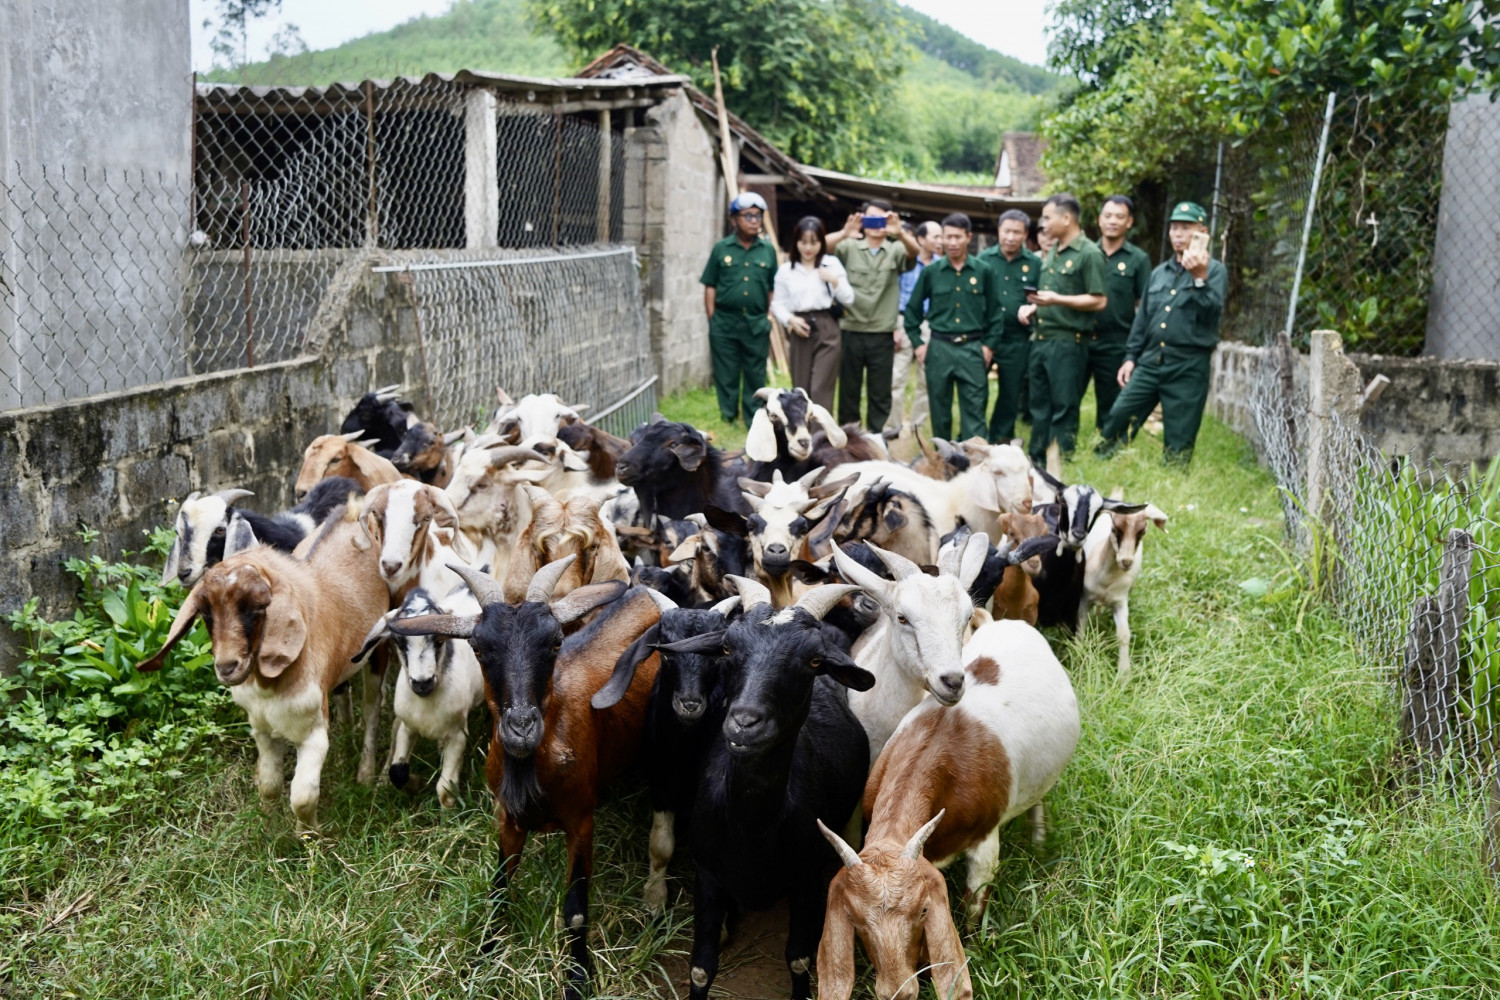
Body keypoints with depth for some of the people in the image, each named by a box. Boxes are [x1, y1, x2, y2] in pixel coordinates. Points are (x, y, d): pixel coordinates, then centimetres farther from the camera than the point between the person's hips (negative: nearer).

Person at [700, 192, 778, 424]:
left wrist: (770, 318, 4)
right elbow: (710, 287, 5)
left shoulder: (768, 250, 6)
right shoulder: (721, 248, 3)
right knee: (726, 376, 6)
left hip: (757, 324, 1)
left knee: (755, 376, 7)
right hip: (724, 324, -1)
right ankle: (727, 418, 17)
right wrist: (712, 319, 0)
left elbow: (773, 289, 9)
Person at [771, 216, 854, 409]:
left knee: (820, 389, -9)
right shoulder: (785, 270, 7)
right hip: (799, 332, 2)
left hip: (826, 329, -2)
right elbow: (777, 303, 8)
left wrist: (835, 281, -10)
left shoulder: (832, 264, 6)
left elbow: (848, 299, 6)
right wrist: (790, 319, -10)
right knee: (801, 388, 6)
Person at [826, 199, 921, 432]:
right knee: (848, 390, 8)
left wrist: (900, 233, -38)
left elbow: (915, 251, -15)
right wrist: (844, 233, -35)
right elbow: (822, 246, -13)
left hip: (882, 335, 0)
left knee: (880, 395, 7)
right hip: (851, 332, 0)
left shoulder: (895, 250, 5)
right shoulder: (849, 247, 3)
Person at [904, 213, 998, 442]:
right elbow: (913, 309, 11)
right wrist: (917, 343, 5)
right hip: (939, 348, 1)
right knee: (939, 411, 8)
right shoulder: (931, 272, 3)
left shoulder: (983, 271, 2)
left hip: (973, 348, -1)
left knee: (974, 411, -2)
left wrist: (989, 345, 0)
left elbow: (993, 311, 6)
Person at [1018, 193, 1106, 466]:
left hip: (1067, 342, -8)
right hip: (1039, 339, 8)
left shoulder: (1089, 254, -10)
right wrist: (1032, 307, 6)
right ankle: (1036, 461, 21)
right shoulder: (1051, 252, 16)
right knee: (1039, 405, 13)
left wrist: (1057, 300, -21)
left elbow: (1099, 301, -15)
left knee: (1064, 408, -3)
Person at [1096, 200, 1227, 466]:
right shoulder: (1159, 272, 16)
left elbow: (1212, 311, -14)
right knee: (1117, 419, -3)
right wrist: (1131, 357, 14)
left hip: (1188, 367, -5)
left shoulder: (1213, 270, 1)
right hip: (1150, 361, 5)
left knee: (1178, 445, 0)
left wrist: (1200, 278, -27)